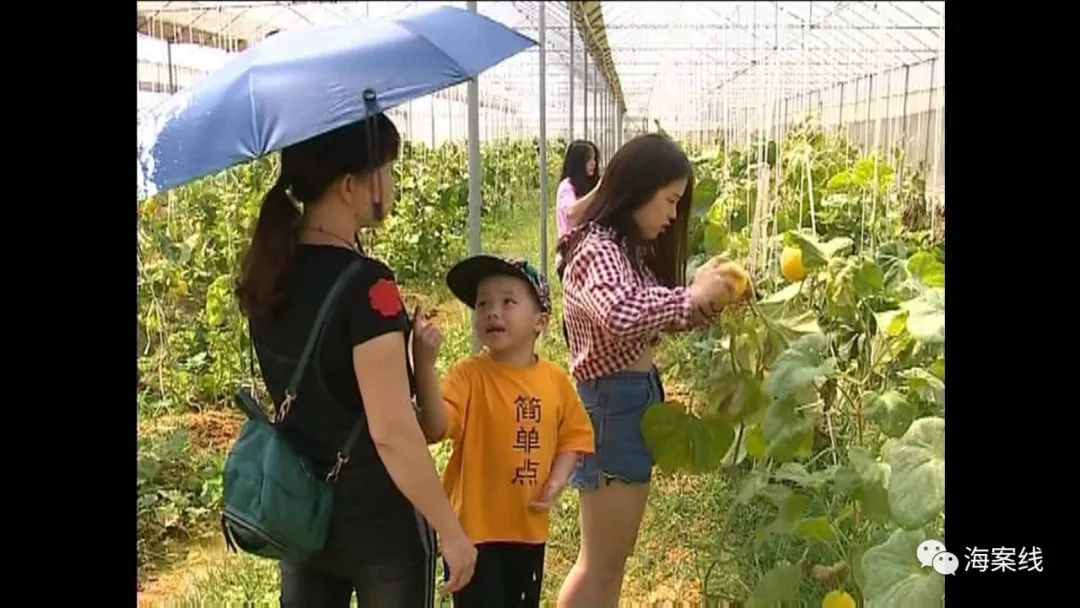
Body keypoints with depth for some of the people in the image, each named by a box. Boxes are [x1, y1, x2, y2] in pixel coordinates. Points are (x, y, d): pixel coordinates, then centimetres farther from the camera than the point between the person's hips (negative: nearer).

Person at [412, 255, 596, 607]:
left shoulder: (555, 380, -2)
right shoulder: (469, 374, -15)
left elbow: (574, 434, 10)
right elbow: (436, 428, -29)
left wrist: (557, 480, -6)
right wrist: (425, 367, -42)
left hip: (529, 527, 5)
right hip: (475, 526, -5)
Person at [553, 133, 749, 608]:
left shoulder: (633, 248, 10)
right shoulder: (598, 248, -21)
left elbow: (654, 316, 15)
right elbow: (620, 315, -41)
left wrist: (710, 302, -1)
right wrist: (691, 295, -27)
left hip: (639, 397, 10)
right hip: (612, 405, -10)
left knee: (615, 555, 23)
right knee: (600, 563, 4)